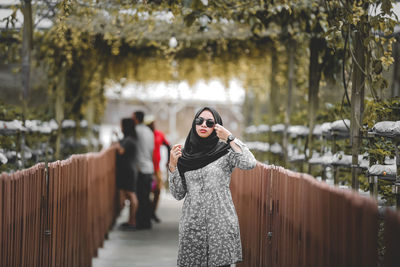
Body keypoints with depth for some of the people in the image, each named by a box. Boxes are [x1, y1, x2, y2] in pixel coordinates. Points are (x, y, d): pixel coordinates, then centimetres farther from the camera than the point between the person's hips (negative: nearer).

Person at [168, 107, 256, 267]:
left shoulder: (225, 152, 0)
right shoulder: (185, 155, 9)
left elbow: (249, 163, -20)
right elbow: (178, 194, 9)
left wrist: (229, 138, -13)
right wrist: (172, 165, -4)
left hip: (221, 223, -3)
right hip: (192, 223, 3)